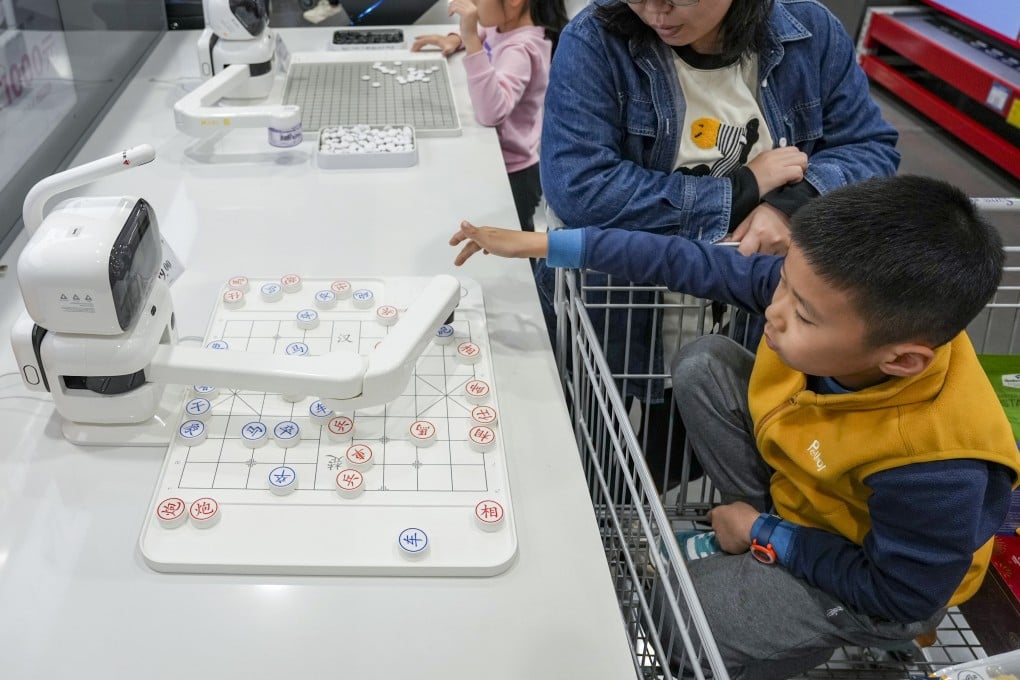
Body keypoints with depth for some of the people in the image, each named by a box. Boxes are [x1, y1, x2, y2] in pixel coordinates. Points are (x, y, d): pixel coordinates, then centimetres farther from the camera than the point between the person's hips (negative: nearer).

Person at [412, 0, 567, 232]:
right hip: (492, 161, 9)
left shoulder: (520, 50, -28)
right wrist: (455, 39, 2)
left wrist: (471, 37, -44)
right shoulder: (504, 24, -1)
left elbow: (491, 112, -43)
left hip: (511, 174, -9)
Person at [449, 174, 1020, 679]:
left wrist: (764, 535, -15)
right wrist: (547, 245, -19)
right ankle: (773, 516, 3)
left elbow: (898, 596, -24)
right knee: (704, 365, -8)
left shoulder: (933, 467, -41)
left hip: (874, 579, -6)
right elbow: (695, 263, -19)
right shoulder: (823, 288, -28)